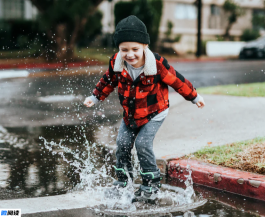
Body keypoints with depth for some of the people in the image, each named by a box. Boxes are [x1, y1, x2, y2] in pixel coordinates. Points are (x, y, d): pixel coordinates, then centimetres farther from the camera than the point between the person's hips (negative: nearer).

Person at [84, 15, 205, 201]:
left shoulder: (157, 64, -26)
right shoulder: (116, 63, -16)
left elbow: (176, 80, -12)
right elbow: (108, 81, 6)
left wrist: (194, 97, -1)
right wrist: (95, 97, 15)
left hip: (154, 112, -5)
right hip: (131, 114, 5)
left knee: (143, 144, -15)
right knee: (123, 143, 4)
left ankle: (152, 183, 2)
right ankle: (123, 180, 24)